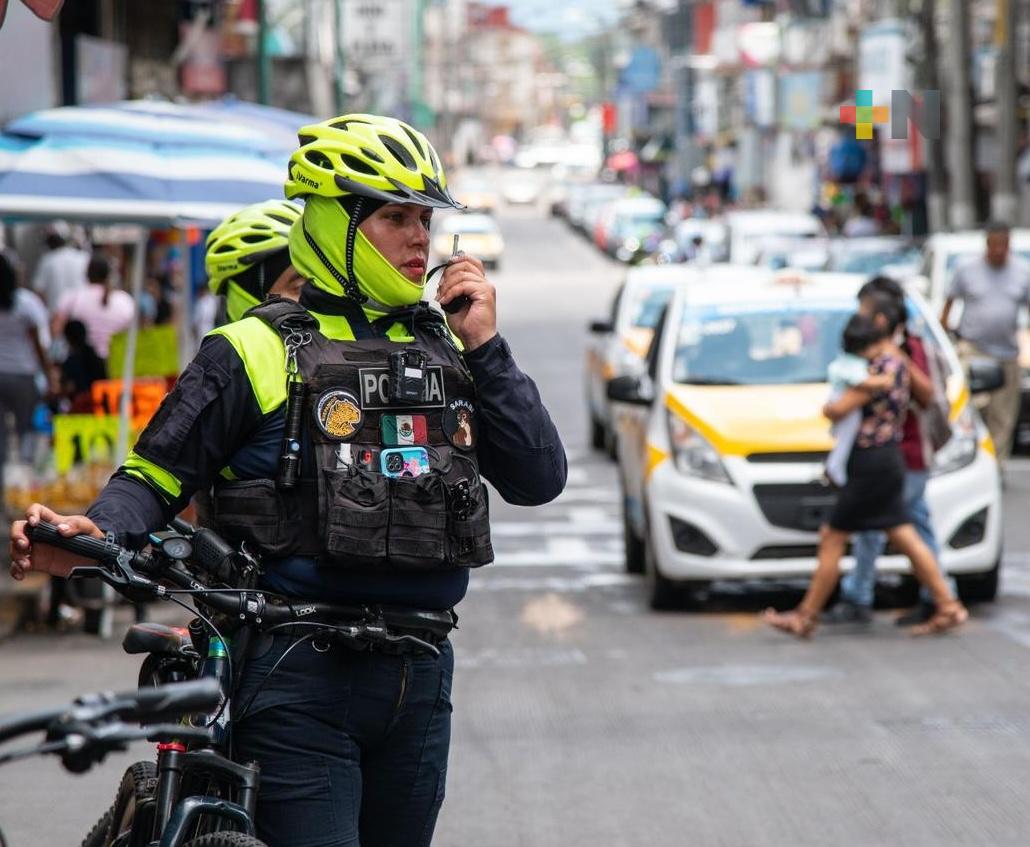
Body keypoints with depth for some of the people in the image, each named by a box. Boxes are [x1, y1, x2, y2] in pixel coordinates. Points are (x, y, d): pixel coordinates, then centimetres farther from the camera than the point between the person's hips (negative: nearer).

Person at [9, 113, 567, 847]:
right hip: (298, 678, -6)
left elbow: (538, 481, 7)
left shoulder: (448, 350, 14)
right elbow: (160, 472, -1)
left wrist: (485, 349, 0)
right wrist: (96, 533, -22)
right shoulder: (257, 352, -2)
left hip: (417, 677, 6)